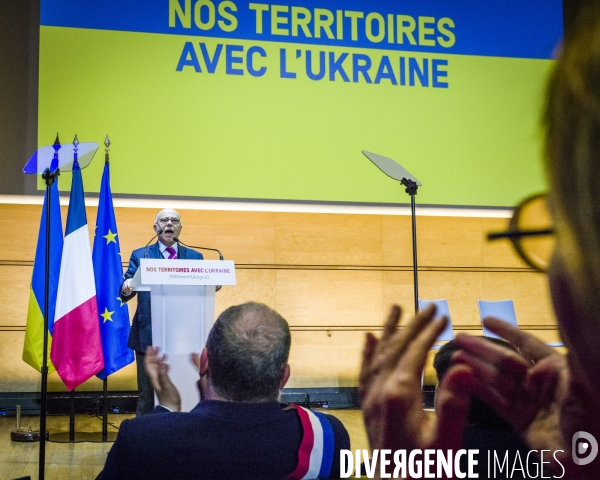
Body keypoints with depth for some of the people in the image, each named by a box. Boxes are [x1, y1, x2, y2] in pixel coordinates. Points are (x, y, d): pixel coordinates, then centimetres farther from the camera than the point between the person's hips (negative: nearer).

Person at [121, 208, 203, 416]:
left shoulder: (195, 257, 12)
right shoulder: (140, 255, 8)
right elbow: (126, 291, -2)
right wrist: (127, 288, -26)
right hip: (149, 336, -1)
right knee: (148, 396, 4)